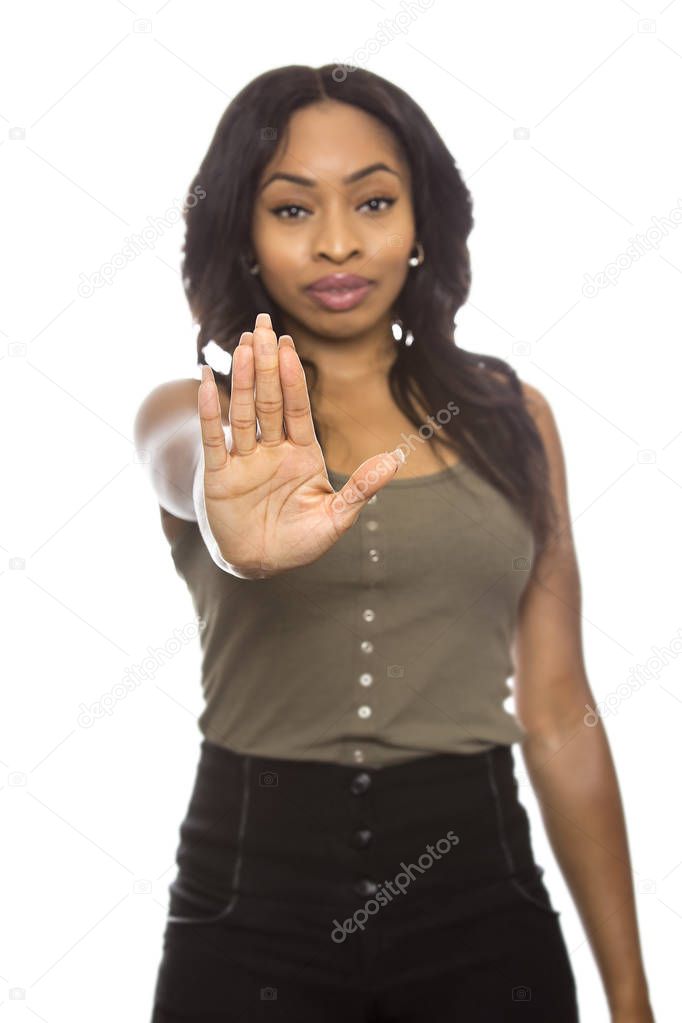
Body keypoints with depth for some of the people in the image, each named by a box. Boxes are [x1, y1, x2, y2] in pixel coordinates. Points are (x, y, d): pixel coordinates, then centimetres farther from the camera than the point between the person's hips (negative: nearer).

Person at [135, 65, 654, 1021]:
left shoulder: (510, 416, 4)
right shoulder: (188, 414, -1)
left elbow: (559, 715, 3)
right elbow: (185, 469, -27)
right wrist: (241, 537, -51)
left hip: (477, 883, 2)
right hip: (252, 891, -1)